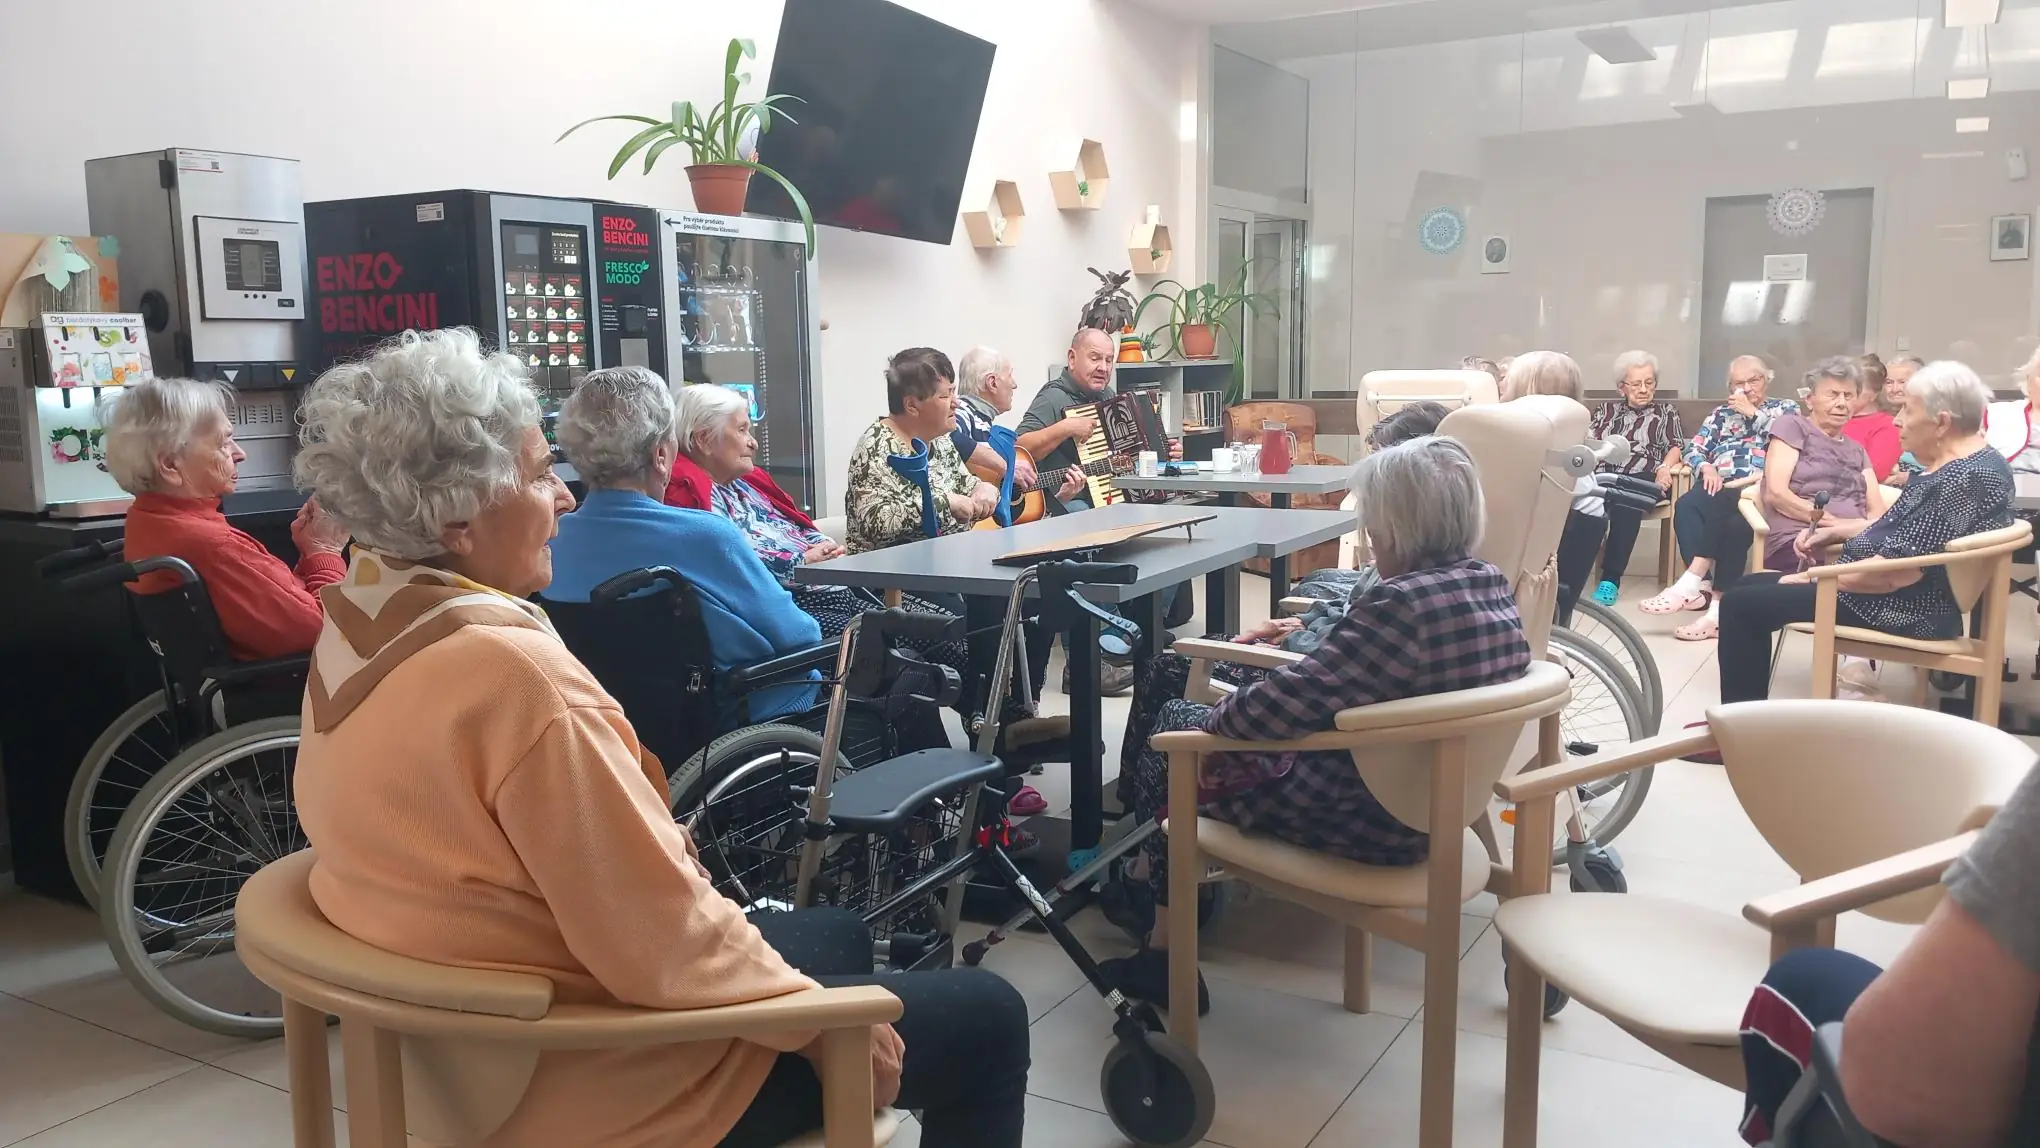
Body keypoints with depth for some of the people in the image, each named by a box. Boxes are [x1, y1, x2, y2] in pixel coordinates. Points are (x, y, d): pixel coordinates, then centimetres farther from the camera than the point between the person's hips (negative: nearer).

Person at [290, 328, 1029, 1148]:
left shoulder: (355, 632, -1)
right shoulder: (514, 672, -31)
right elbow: (664, 941, -28)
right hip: (591, 1077, -9)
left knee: (838, 936, 27)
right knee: (986, 1019, 4)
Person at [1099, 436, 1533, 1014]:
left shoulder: (1402, 605, -29)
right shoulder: (1492, 585, -1)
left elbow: (1292, 702, -24)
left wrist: (1214, 719, -7)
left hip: (1364, 820, -9)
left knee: (1170, 746, 12)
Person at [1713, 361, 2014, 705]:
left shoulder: (1961, 479, -25)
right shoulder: (1971, 462, 9)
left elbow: (1896, 572, -27)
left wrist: (1814, 579, -15)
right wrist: (1836, 530, 9)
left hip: (1905, 608, -11)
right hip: (1901, 595, 11)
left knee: (1741, 604, -12)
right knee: (1752, 586, 15)